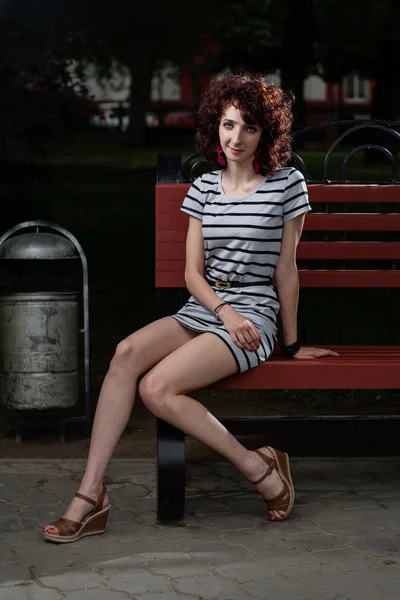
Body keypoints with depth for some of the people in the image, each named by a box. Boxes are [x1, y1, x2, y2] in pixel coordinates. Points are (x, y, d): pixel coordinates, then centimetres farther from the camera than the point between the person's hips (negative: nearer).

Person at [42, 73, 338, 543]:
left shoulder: (287, 185, -1)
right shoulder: (204, 187, 11)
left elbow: (285, 270, 3)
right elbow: (192, 272, 8)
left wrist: (292, 344, 8)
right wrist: (224, 311, -11)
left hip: (253, 316, -5)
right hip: (201, 310, 5)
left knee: (156, 388, -27)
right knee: (127, 352, -26)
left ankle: (260, 467, -11)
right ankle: (90, 495, -27)